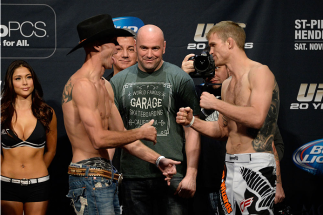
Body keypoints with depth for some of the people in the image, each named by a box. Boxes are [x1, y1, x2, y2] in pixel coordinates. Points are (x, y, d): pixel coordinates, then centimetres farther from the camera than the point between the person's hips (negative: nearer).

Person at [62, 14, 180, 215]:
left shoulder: (105, 86, 17)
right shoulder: (82, 84, -15)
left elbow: (120, 134, 20)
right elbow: (99, 139, -22)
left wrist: (158, 159, 11)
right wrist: (141, 133, -9)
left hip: (106, 177, 10)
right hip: (90, 178, -10)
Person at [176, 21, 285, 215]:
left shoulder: (259, 72, -7)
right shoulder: (227, 84, 18)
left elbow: (257, 117, -22)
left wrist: (215, 104, -14)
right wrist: (192, 121, 8)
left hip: (257, 166, -8)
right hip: (230, 166, 8)